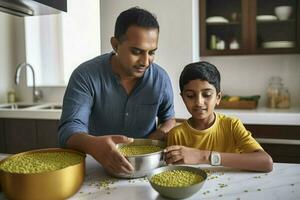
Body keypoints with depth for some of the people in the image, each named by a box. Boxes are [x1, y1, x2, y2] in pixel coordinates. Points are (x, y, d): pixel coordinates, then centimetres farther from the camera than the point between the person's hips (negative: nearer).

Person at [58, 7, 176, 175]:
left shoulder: (161, 78, -6)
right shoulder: (85, 76, -15)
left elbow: (169, 118, 11)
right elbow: (69, 129, -22)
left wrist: (162, 133, -12)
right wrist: (92, 145, -44)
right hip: (98, 168, -1)